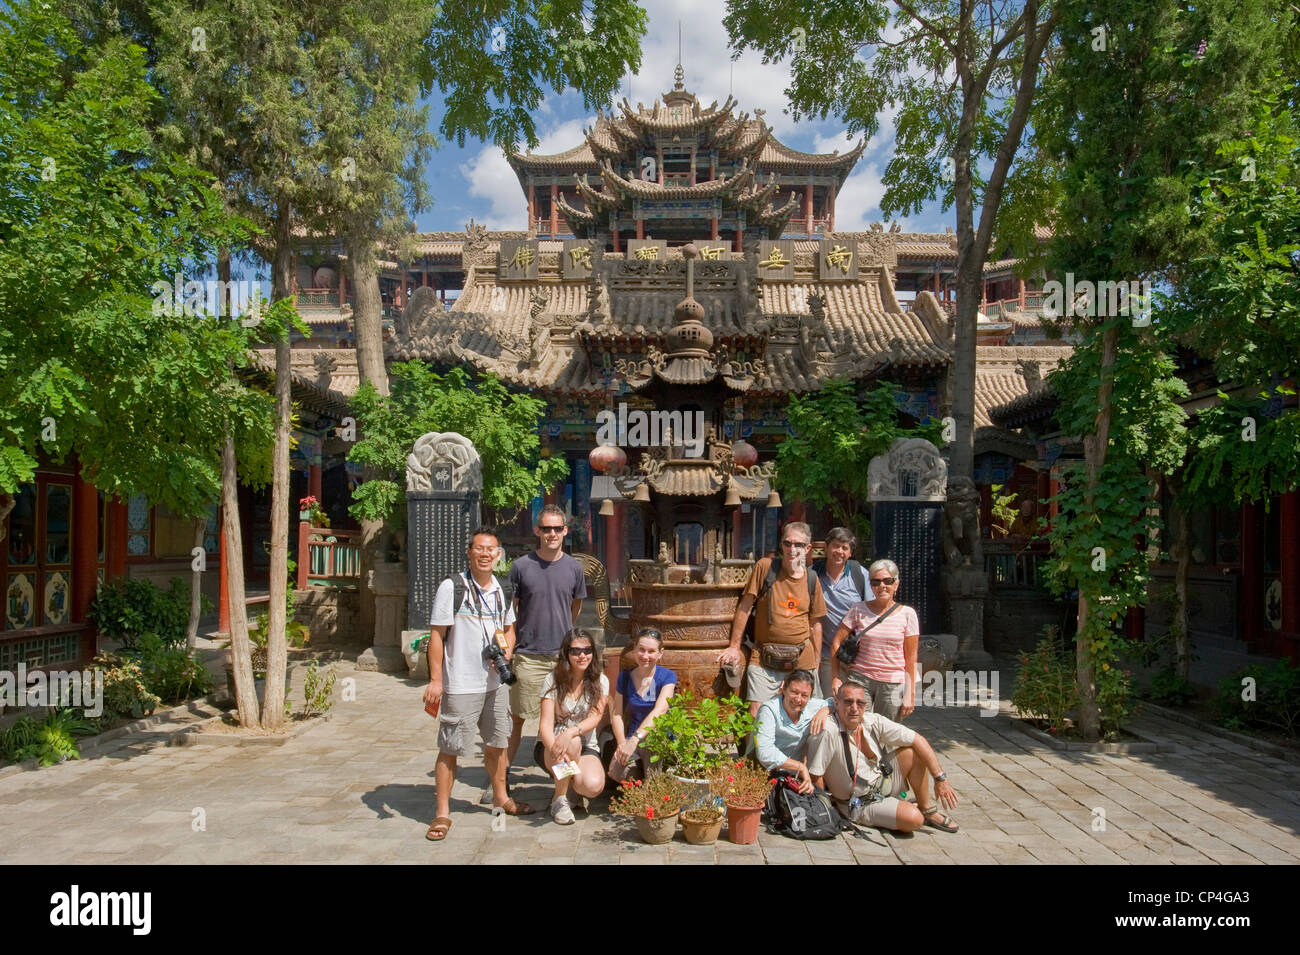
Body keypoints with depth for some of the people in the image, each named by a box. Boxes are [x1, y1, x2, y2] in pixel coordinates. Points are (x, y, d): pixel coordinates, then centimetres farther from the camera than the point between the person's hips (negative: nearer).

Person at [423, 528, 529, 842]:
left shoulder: (501, 590, 8)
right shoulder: (451, 587, -10)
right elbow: (436, 635, -10)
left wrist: (507, 651, -2)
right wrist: (435, 679, -14)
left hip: (494, 682, 6)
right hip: (460, 685, -6)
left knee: (496, 743, 17)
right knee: (450, 749, 1)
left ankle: (500, 797, 36)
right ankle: (442, 813, 14)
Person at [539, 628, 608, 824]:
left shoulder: (600, 681, -2)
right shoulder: (553, 680, -6)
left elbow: (595, 718, -15)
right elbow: (546, 724, -14)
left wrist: (571, 732, -37)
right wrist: (555, 750, -36)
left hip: (587, 748, 1)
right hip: (552, 746, -1)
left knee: (593, 786, -29)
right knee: (572, 743, -36)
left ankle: (573, 785, 8)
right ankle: (559, 798, -14)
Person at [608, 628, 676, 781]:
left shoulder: (667, 676, -7)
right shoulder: (625, 676, 4)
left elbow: (660, 710, -23)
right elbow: (617, 713, 4)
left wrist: (634, 740, -35)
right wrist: (622, 743, -14)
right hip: (633, 736, 3)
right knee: (616, 773, -22)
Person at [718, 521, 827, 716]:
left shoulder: (812, 580, 6)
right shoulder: (765, 567, -3)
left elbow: (815, 625, 13)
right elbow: (744, 607, -2)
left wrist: (817, 663, 12)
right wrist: (734, 647, -4)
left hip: (802, 661, 3)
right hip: (764, 660, -3)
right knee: (756, 716, -9)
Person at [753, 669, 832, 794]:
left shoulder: (811, 707, -1)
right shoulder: (769, 710, -16)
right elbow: (765, 754, -24)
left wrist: (824, 711, -9)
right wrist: (801, 767, -21)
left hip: (794, 776, 7)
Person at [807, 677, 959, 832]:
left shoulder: (873, 721, -11)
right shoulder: (828, 731, -29)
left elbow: (917, 740, -7)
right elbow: (815, 776, -26)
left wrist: (940, 778, -11)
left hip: (884, 782, 6)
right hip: (860, 804, -6)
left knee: (913, 752, -12)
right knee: (913, 819, -26)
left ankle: (927, 810, 6)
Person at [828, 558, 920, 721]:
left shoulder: (907, 614, 1)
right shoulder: (858, 610, 0)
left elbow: (911, 658, 2)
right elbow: (836, 642, 3)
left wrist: (910, 694, 0)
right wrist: (835, 678, -2)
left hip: (893, 684, 0)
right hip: (860, 679, 0)